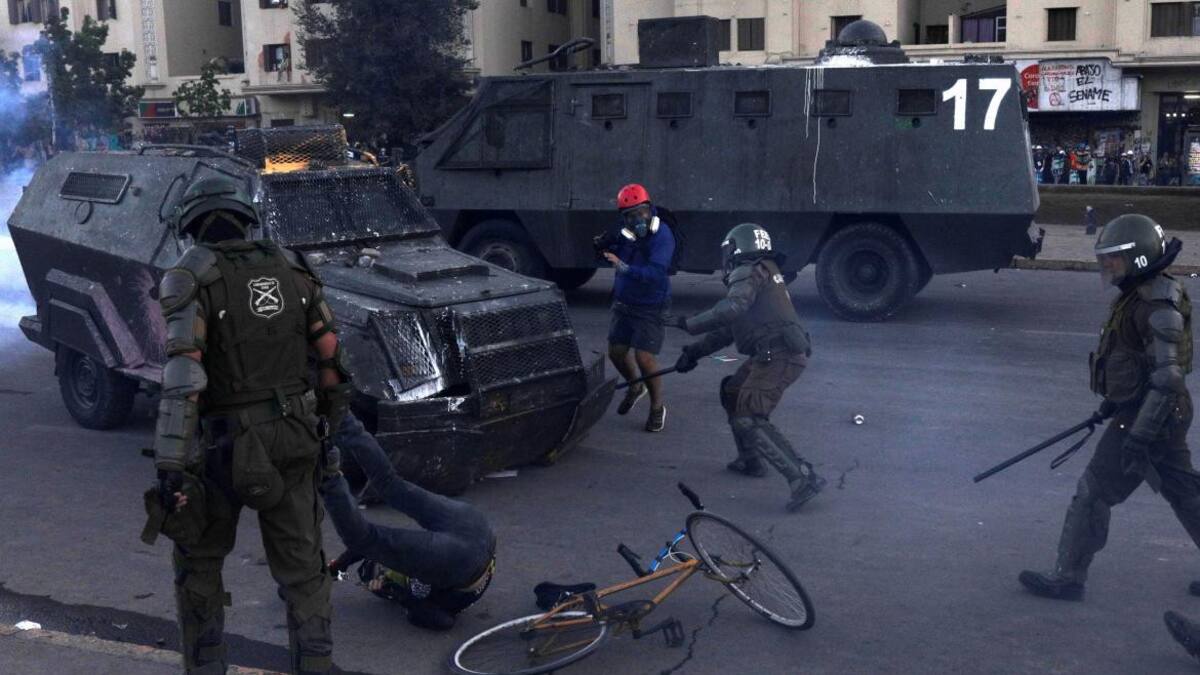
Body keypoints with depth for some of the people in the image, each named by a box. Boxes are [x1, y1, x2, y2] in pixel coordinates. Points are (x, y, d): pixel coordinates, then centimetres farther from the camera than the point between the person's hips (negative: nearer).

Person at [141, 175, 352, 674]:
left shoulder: (189, 280, -12)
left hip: (223, 446, -3)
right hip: (292, 439, 3)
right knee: (302, 567, 10)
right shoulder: (289, 269, 3)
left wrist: (170, 468, -23)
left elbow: (182, 380, -22)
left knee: (199, 562, 19)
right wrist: (331, 417, 23)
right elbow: (332, 356, 7)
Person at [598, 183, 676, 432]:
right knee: (616, 351, 12)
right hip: (624, 303, 7)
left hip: (650, 308, -7)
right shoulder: (627, 233, -1)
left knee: (644, 357, -11)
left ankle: (657, 407, 9)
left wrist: (624, 267, -44)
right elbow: (618, 255, 18)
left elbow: (655, 273, -33)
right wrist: (605, 246, -4)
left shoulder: (662, 236, -22)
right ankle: (635, 387, 42)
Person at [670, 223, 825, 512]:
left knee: (748, 418, -14)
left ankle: (803, 477, -22)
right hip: (782, 354, 10)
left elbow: (733, 309, -25)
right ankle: (750, 461, 34)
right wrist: (695, 351, 28)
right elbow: (730, 329, 28)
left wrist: (690, 324, -18)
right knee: (732, 393, 26)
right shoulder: (765, 273, 27)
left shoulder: (748, 273, -4)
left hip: (778, 356, -10)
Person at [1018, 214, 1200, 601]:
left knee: (1093, 493, -2)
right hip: (1165, 416, 10)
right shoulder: (1140, 294, 9)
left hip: (1149, 418, -10)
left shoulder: (1159, 307, -23)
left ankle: (1068, 578, 8)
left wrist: (1139, 436, -27)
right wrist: (1113, 402, 27)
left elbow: (1167, 379, -26)